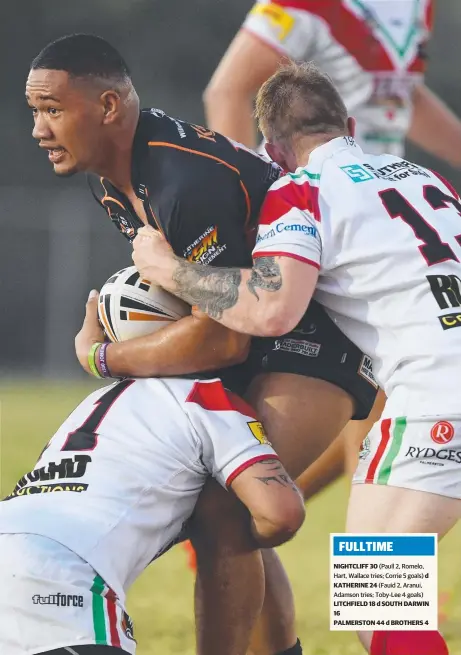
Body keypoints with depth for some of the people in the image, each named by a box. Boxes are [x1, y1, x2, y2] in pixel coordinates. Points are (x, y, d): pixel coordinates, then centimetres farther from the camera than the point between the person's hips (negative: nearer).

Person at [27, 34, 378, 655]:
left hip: (322, 335, -10)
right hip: (260, 337, 10)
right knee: (229, 521, 13)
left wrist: (101, 355, -16)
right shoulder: (112, 176, 2)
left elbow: (222, 340, -27)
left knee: (222, 517, -19)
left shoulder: (188, 183, -30)